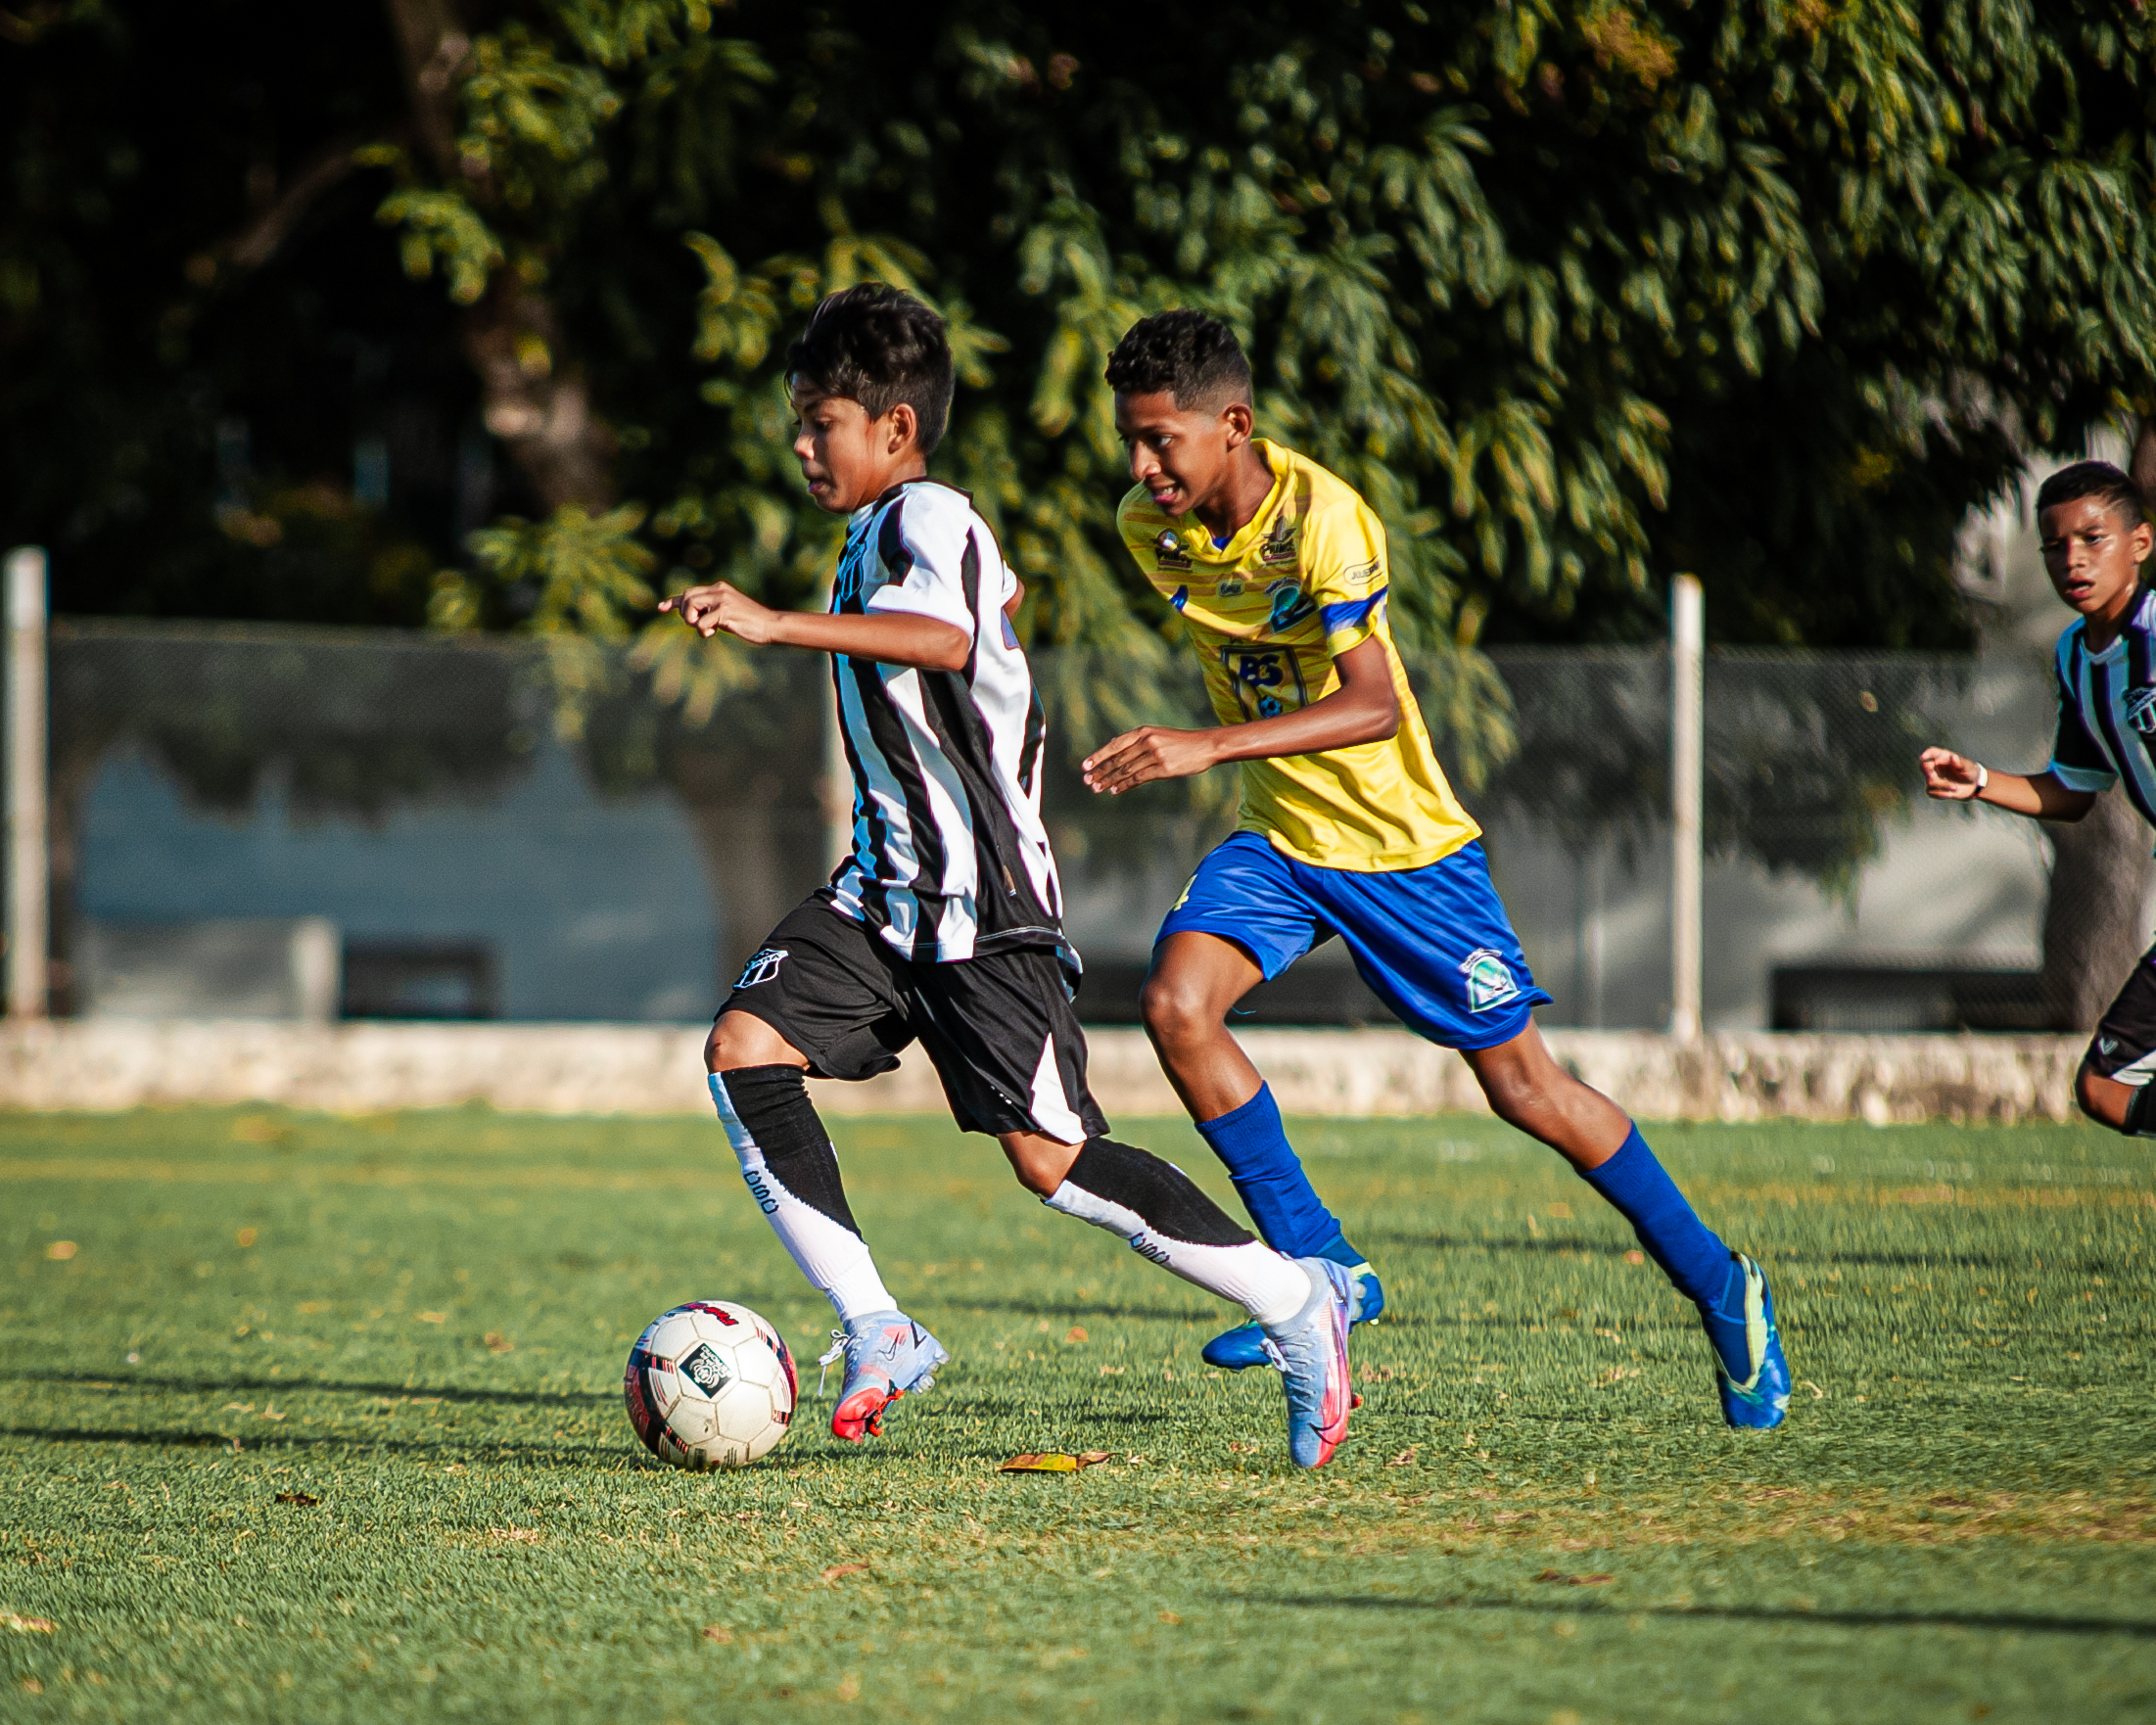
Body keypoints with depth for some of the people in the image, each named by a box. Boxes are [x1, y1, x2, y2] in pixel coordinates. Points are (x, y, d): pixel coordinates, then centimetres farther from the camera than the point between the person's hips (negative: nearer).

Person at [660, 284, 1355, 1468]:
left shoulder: (927, 518, -15)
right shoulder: (884, 529, 15)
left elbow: (945, 635, -38)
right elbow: (999, 591, 36)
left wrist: (777, 625, -45)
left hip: (982, 902, -9)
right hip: (888, 884, 9)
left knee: (1048, 1158, -11)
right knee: (745, 1049, -10)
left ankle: (1293, 1303, 4)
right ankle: (877, 1335, -11)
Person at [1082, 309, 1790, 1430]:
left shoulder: (1323, 517, -26)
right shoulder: (1149, 528, -6)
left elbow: (1373, 705, -36)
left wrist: (1208, 746, -45)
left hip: (1400, 839, -5)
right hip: (1276, 836, 5)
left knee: (1522, 1085, 0)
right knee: (1175, 1001, -20)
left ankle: (1718, 1287, 18)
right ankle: (1317, 1269, -11)